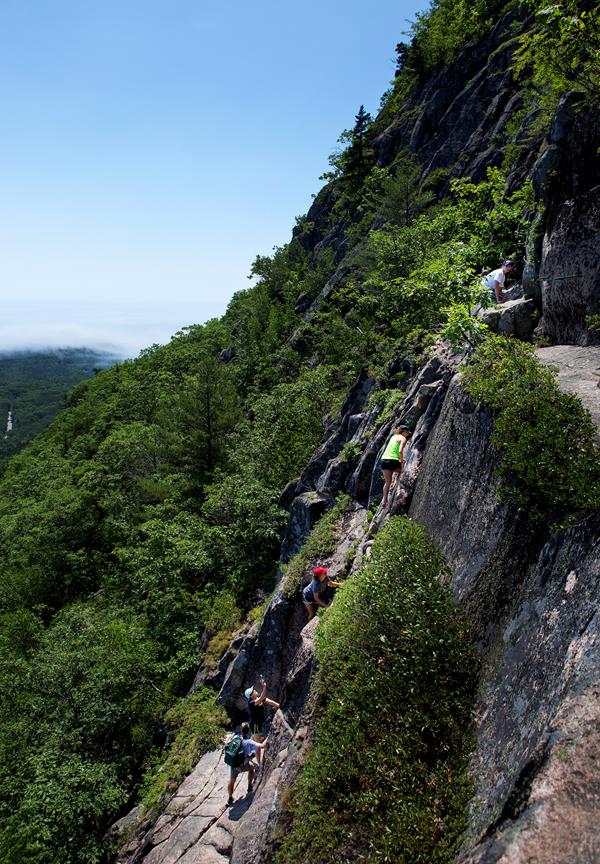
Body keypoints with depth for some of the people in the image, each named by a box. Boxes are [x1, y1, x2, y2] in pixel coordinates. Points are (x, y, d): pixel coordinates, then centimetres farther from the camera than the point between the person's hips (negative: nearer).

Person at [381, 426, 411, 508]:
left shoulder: (393, 436, 21)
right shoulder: (403, 438, 0)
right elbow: (400, 451, -15)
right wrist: (401, 462, -7)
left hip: (384, 459, 7)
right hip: (392, 461, -7)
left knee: (387, 482, 13)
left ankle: (384, 501, 11)